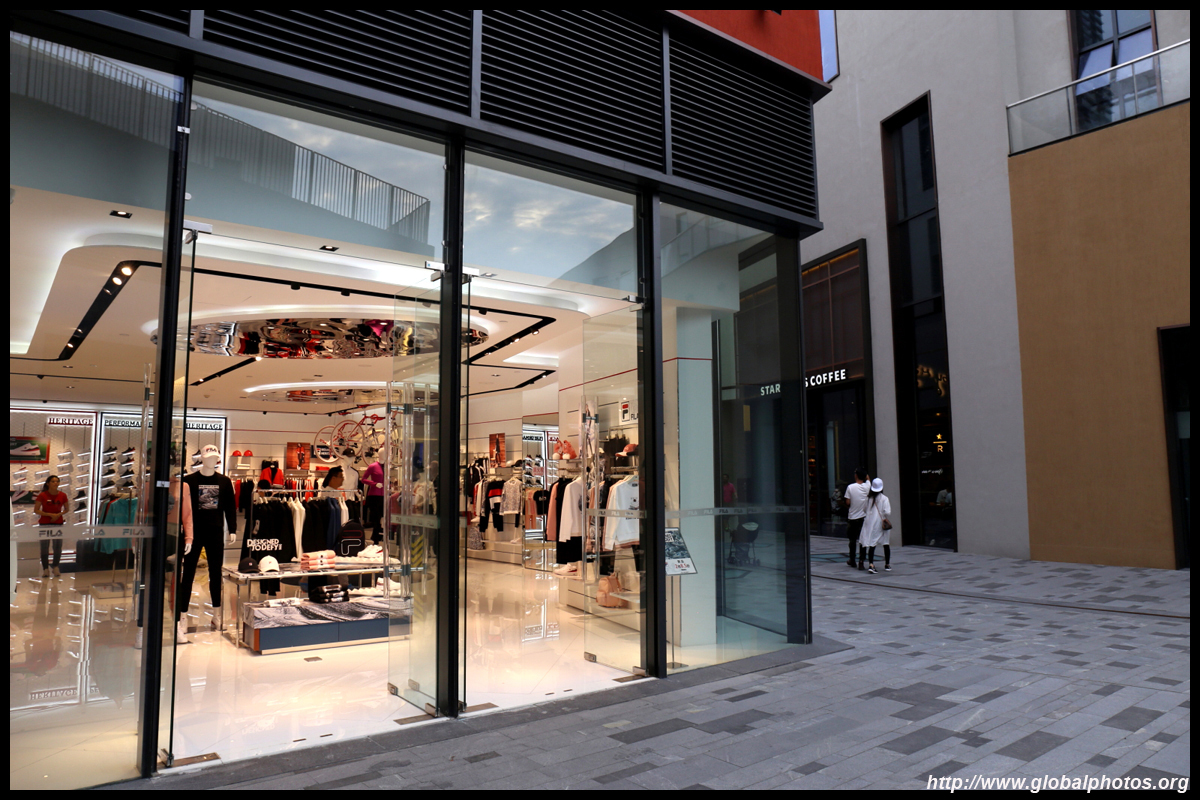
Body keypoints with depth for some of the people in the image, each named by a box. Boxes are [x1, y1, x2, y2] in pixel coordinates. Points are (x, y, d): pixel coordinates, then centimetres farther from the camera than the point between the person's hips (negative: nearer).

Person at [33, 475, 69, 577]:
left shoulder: (63, 495, 0)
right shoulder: (42, 495, -7)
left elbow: (67, 509, 10)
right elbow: (36, 510, -6)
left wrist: (59, 515, -9)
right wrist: (50, 514, -16)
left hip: (58, 523, 2)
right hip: (44, 524, -2)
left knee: (58, 546, 2)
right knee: (44, 547, 1)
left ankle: (56, 567, 19)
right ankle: (45, 569, 11)